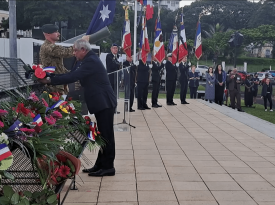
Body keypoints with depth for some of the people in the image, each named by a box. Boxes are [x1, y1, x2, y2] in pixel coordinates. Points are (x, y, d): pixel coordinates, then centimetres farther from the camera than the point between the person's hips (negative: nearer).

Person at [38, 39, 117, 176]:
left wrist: (50, 80, -18)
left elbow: (73, 76, -24)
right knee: (104, 135, 13)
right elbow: (75, 76, 15)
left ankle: (108, 167, 5)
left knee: (106, 136, -3)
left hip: (104, 103, -10)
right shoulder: (90, 59, 16)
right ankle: (100, 165, 21)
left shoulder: (90, 61, -16)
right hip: (102, 103, 10)